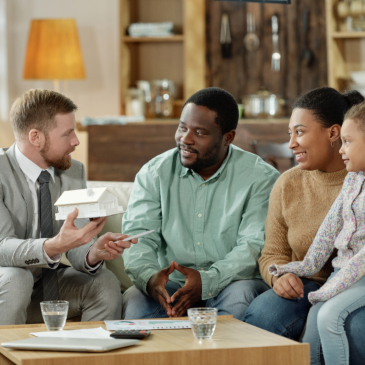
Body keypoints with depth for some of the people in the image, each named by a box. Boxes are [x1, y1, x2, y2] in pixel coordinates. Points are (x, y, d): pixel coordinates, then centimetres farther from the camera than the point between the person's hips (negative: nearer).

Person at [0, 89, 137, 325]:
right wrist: (54, 246, -46)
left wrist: (94, 254, -31)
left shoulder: (74, 171, -1)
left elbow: (77, 247, -6)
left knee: (105, 283, -18)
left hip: (46, 283, 4)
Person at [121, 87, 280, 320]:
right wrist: (149, 278, -27)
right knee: (135, 304, -31)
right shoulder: (154, 174, 6)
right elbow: (138, 235, -3)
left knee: (241, 298, -35)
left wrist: (207, 281, -29)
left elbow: (255, 246, -12)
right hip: (172, 284, 1)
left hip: (233, 282, -1)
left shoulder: (260, 178, -3)